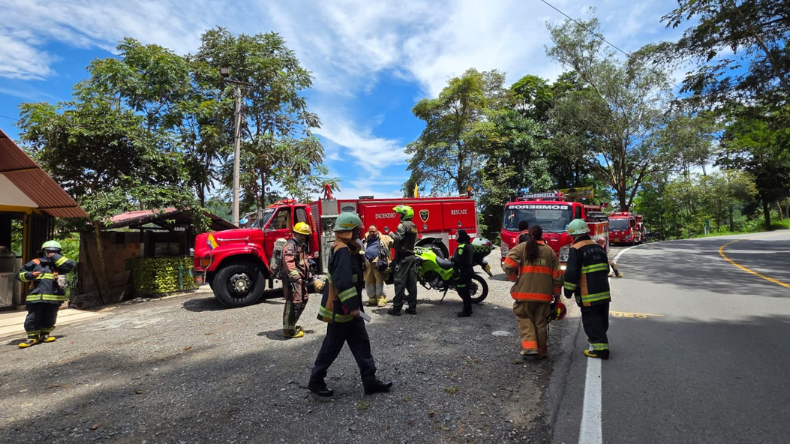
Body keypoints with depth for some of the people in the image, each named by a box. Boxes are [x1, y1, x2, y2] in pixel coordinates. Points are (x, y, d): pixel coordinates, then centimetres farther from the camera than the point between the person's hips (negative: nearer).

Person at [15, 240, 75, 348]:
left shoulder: (59, 264, 12)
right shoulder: (35, 263, 10)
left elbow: (70, 265, -10)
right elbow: (20, 274, 15)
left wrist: (55, 257, -5)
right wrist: (30, 275, -7)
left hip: (54, 297, 1)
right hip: (36, 296, 0)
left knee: (49, 318, 10)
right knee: (33, 318, 2)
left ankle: (44, 334, 25)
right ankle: (33, 337, 15)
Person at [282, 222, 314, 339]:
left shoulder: (301, 245, 18)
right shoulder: (290, 245, -15)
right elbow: (289, 263, -28)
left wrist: (309, 276, 26)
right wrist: (295, 277, -36)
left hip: (301, 279, 11)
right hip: (293, 280, -11)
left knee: (302, 301, 18)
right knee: (293, 304, -8)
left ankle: (291, 325, 30)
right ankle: (289, 330, 1)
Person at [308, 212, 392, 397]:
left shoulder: (347, 248, 12)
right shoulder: (342, 250, -21)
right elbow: (343, 281, -29)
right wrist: (352, 305, -28)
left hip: (347, 307, 10)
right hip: (340, 308, -10)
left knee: (361, 343, 11)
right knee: (332, 346, 5)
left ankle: (370, 381, 17)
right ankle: (316, 381, 22)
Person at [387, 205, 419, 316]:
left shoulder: (403, 225, -10)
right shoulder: (414, 226, 17)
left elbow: (398, 238, -23)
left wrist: (391, 234, -3)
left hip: (403, 257, -8)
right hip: (412, 256, 8)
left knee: (400, 282, -6)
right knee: (412, 283, 7)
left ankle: (397, 308, -3)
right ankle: (412, 307, 10)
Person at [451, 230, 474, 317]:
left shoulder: (462, 246, -19)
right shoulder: (469, 245, 12)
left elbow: (459, 260, -26)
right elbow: (472, 259, 19)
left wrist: (452, 258, -11)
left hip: (463, 272, -10)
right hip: (469, 270, 10)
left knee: (463, 292, -4)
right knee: (465, 291, 18)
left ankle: (466, 311, 1)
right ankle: (468, 309, 27)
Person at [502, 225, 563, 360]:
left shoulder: (520, 248, -1)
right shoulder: (550, 251, 8)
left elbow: (508, 266, -14)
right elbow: (557, 275, 9)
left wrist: (514, 278, 5)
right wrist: (557, 293, 19)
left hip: (525, 292, -3)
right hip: (544, 294, 3)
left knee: (525, 318, 11)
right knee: (541, 322, 13)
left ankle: (529, 347, -2)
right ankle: (541, 351, 23)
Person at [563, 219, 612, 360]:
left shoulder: (576, 249, -13)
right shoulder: (598, 246, 12)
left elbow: (572, 272, -17)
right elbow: (606, 268, 21)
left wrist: (568, 290, -8)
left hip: (588, 294, -8)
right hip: (604, 291, 8)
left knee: (591, 320, -1)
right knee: (602, 319, 18)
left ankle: (601, 348, -2)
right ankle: (597, 339, 35)